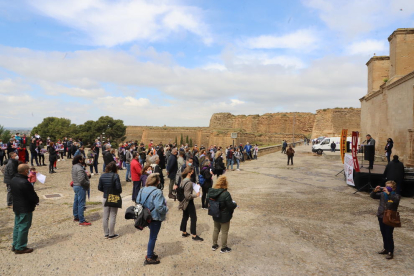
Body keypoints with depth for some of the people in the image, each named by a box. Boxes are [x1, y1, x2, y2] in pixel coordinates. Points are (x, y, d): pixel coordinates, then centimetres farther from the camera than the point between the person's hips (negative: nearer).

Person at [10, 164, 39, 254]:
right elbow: (32, 195, -20)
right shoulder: (24, 182, -26)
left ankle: (15, 245, 29)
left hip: (16, 207, 9)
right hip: (25, 208, -9)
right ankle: (20, 248, 10)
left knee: (17, 226, 19)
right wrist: (36, 200, 3)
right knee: (23, 227, 1)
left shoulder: (13, 180, 3)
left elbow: (13, 193, 13)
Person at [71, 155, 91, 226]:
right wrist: (88, 184, -13)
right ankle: (81, 221, -1)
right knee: (81, 204, -6)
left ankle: (76, 217, 36)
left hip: (75, 186, 11)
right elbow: (82, 180, -30)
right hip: (80, 187, -11)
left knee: (76, 202, 21)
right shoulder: (79, 169, -24)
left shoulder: (74, 166, 8)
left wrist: (86, 174, 4)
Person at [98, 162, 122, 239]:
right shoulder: (115, 176, -16)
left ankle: (106, 234, 22)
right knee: (112, 216, 4)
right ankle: (111, 234, 12)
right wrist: (120, 191, 3)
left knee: (105, 216, 13)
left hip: (105, 198, 5)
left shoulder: (102, 176, -1)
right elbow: (118, 187, -19)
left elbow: (99, 188, 2)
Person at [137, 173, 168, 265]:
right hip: (155, 218, -7)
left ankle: (150, 253, 37)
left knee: (152, 236, 25)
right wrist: (166, 209, -11)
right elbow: (159, 207, -30)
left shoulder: (142, 190, -1)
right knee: (153, 237, 8)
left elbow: (138, 202, 6)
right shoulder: (157, 192, -25)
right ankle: (149, 258, 20)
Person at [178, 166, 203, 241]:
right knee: (193, 218, 2)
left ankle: (184, 232, 31)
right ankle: (194, 235, 9)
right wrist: (196, 195, -16)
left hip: (184, 203, 9)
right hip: (189, 203, -9)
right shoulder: (189, 182, -25)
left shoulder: (183, 181, 3)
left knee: (185, 217, 19)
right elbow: (188, 195, -27)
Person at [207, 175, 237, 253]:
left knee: (216, 230, 24)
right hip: (224, 217, -6)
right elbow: (231, 206, -23)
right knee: (224, 232, 12)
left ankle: (214, 245, 37)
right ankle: (223, 248, 26)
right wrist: (235, 204, -2)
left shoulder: (211, 191, -8)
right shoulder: (226, 194, -28)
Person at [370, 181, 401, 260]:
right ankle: (386, 249, 32)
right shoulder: (382, 194, 2)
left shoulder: (396, 196, -10)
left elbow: (396, 200, -31)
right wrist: (375, 191, -20)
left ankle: (390, 252, 11)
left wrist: (388, 193, -38)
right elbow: (373, 196, -2)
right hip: (381, 217, 5)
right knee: (384, 234, 17)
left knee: (389, 235, 0)